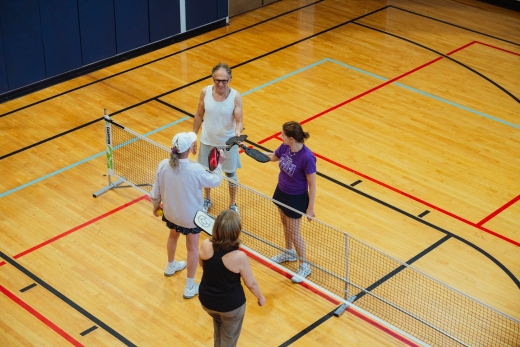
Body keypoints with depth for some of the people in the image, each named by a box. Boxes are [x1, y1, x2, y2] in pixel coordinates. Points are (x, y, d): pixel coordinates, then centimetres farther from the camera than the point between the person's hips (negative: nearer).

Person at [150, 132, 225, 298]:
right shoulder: (195, 169, -32)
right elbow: (215, 181, -12)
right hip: (191, 216, -5)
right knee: (192, 248, 15)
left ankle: (171, 266, 59)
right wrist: (219, 164, 5)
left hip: (170, 212, 5)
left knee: (173, 236, 33)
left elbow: (156, 192, -7)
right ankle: (190, 287, 24)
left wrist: (156, 205, 13)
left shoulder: (163, 165, -20)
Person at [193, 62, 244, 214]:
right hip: (207, 141, 2)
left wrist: (238, 131, -43)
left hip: (228, 143, -2)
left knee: (230, 174, 15)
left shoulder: (235, 97, -20)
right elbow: (199, 115, -1)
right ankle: (207, 200, 45)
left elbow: (239, 121, -20)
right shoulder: (205, 92, -14)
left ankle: (233, 204, 37)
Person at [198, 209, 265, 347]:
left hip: (206, 300, 4)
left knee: (218, 324, 36)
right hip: (231, 305, -4)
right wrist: (260, 297, 5)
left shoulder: (206, 246, -20)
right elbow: (251, 284, -14)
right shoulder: (239, 257, -30)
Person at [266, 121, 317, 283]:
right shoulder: (285, 147, -13)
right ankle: (289, 252, 52)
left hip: (296, 199, -7)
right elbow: (272, 157, 10)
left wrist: (310, 208, -17)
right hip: (281, 192, 7)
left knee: (294, 232, 8)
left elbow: (312, 184, -23)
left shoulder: (307, 157, -33)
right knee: (285, 225, 26)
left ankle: (304, 266, 29)